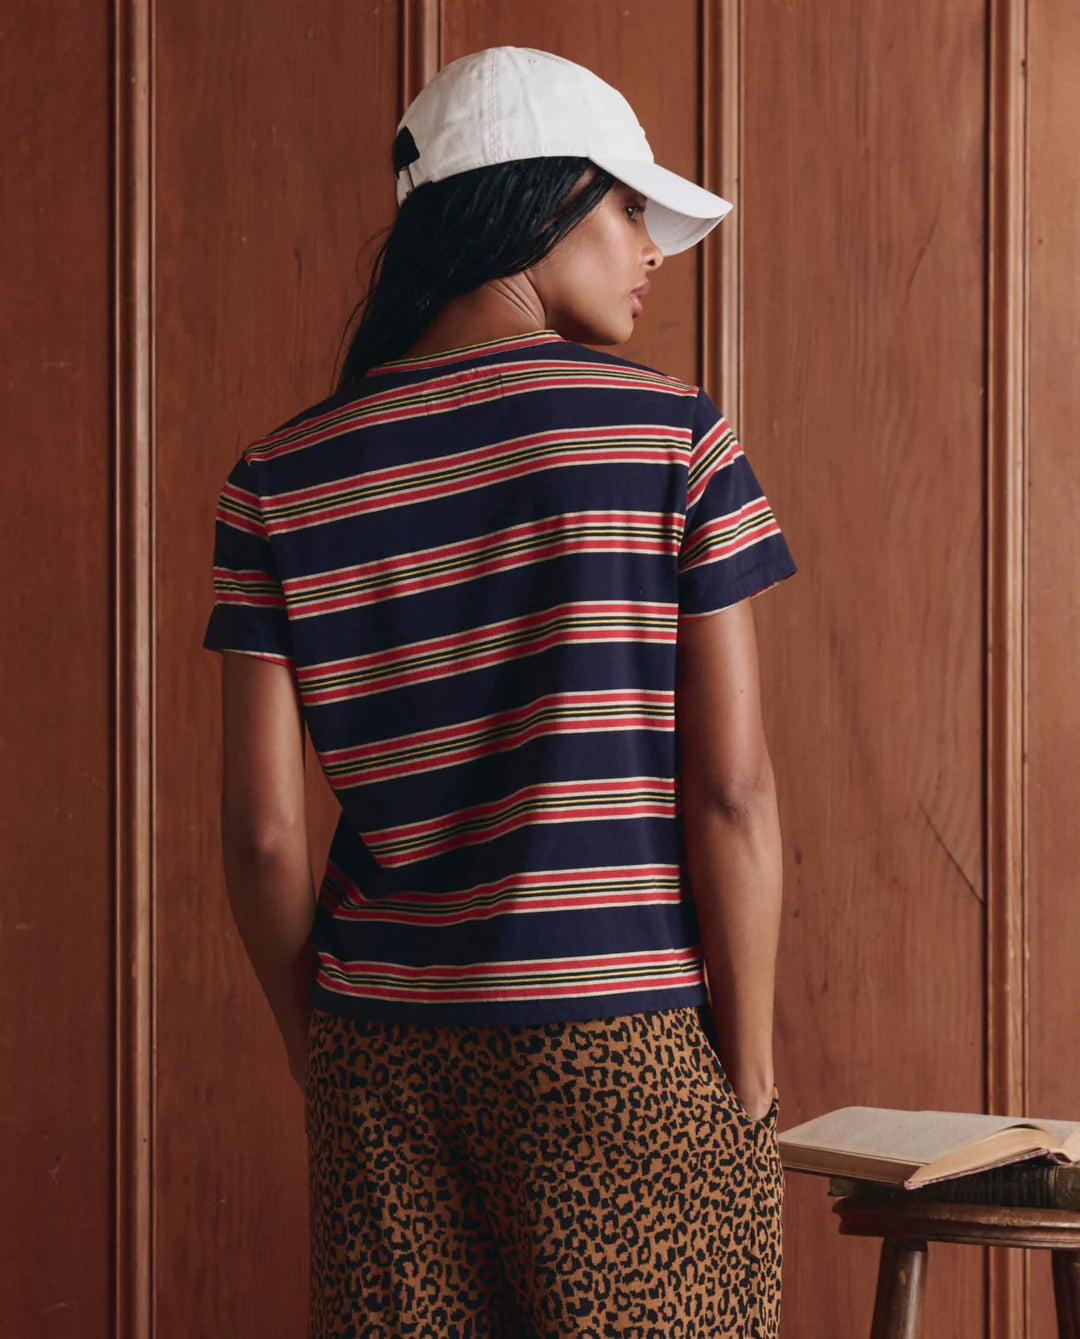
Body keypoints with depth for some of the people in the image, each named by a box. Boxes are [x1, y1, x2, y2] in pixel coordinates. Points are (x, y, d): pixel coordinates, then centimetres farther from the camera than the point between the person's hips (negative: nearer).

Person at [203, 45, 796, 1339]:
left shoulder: (281, 480, 3)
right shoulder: (670, 435, -5)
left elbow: (263, 831, 0)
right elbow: (731, 791, -9)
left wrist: (322, 1066, 11)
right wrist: (750, 1073, 0)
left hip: (377, 1044, 3)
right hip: (622, 1040, -3)